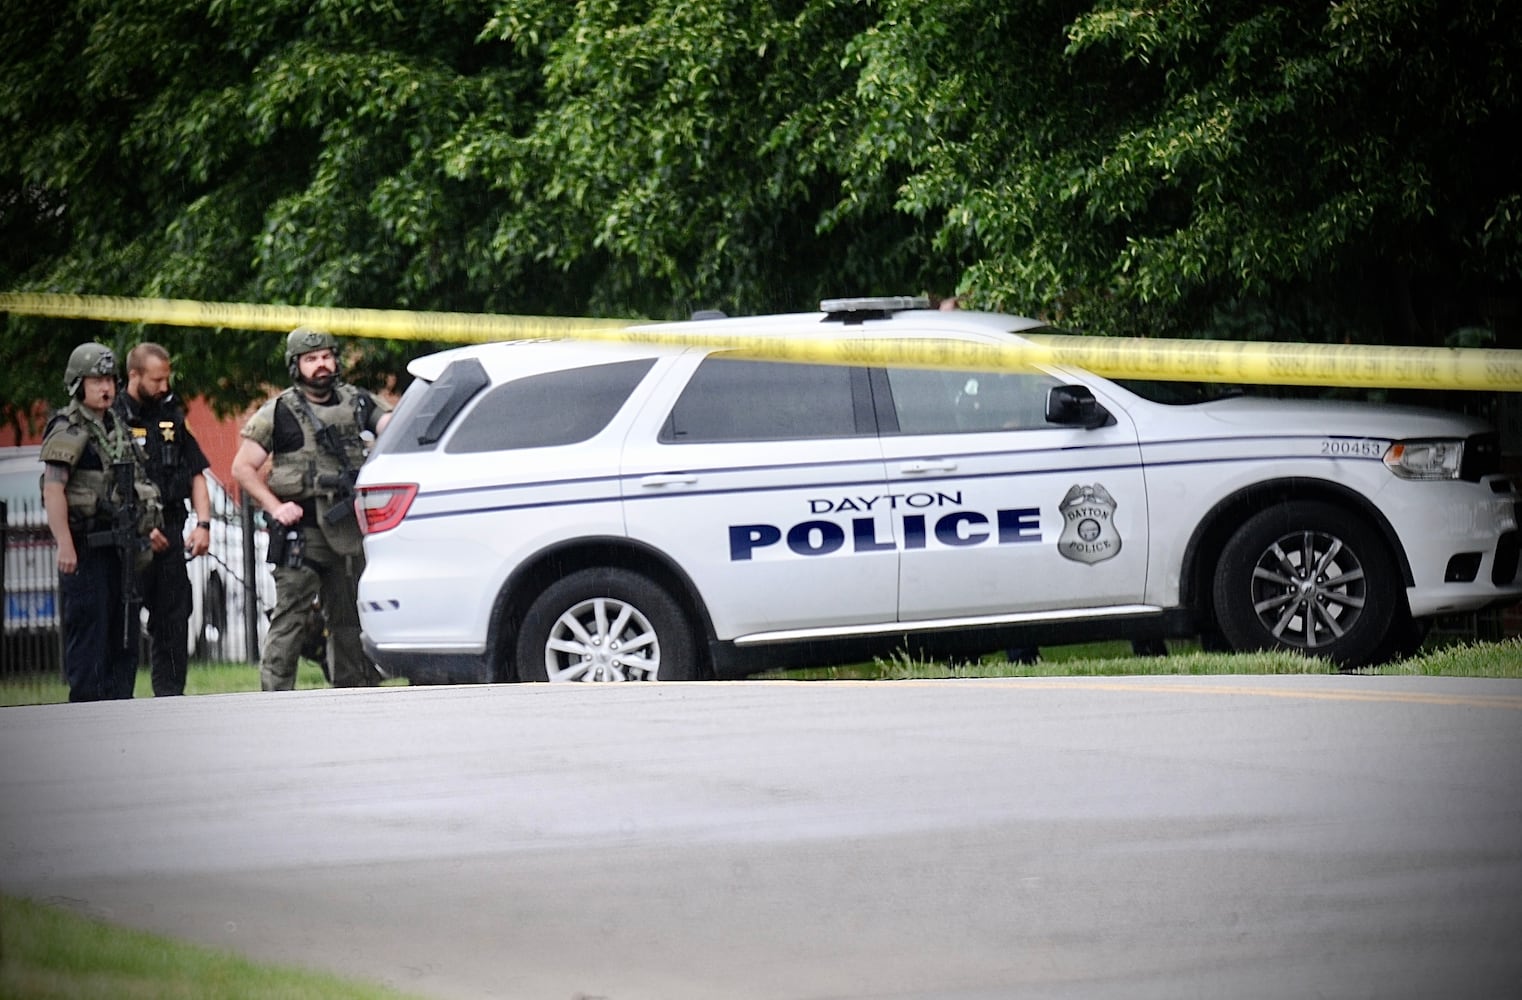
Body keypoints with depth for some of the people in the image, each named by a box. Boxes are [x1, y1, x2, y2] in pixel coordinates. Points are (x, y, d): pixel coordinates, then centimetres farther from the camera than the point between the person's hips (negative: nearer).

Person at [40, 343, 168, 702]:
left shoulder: (117, 429, 16)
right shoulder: (68, 430, -10)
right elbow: (53, 490, -17)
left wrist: (146, 528, 22)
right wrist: (65, 546, -23)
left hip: (119, 547, 8)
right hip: (86, 547, -8)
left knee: (124, 638, 10)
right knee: (87, 637, -6)